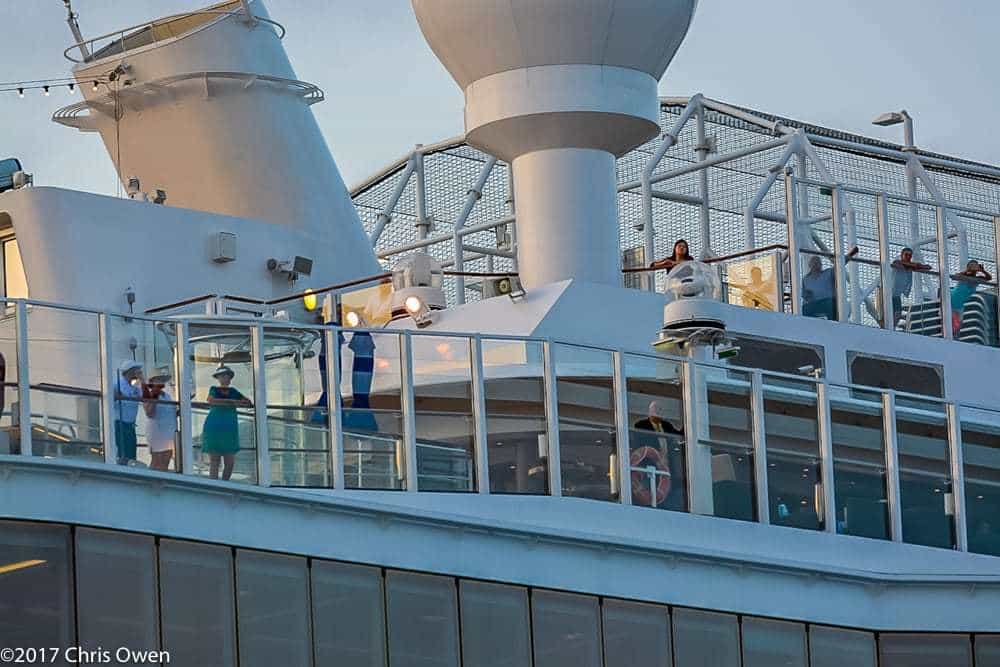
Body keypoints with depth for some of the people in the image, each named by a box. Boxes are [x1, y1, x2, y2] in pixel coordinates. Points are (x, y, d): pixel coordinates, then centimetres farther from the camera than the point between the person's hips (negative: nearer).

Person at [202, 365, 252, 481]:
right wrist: (233, 402, -22)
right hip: (214, 429, -4)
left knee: (230, 463, 3)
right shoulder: (214, 390, 0)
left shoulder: (233, 392, 10)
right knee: (214, 463, -6)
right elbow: (212, 401, -22)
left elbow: (249, 403, 1)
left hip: (229, 432, 4)